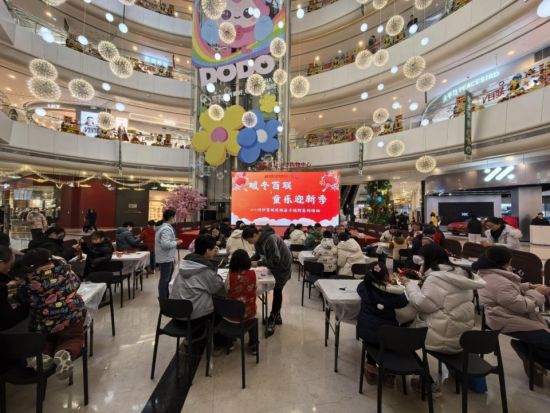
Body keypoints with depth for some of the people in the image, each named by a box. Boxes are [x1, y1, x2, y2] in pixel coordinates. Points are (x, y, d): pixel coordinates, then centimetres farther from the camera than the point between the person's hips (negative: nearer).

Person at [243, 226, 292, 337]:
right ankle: (277, 316, 31)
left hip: (283, 266, -8)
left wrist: (258, 263, -28)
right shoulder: (258, 241, -6)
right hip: (274, 267, 8)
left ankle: (271, 322, 10)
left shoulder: (270, 240, -33)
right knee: (277, 291, 16)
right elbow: (258, 254, 4)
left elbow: (275, 260, -32)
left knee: (277, 292, -2)